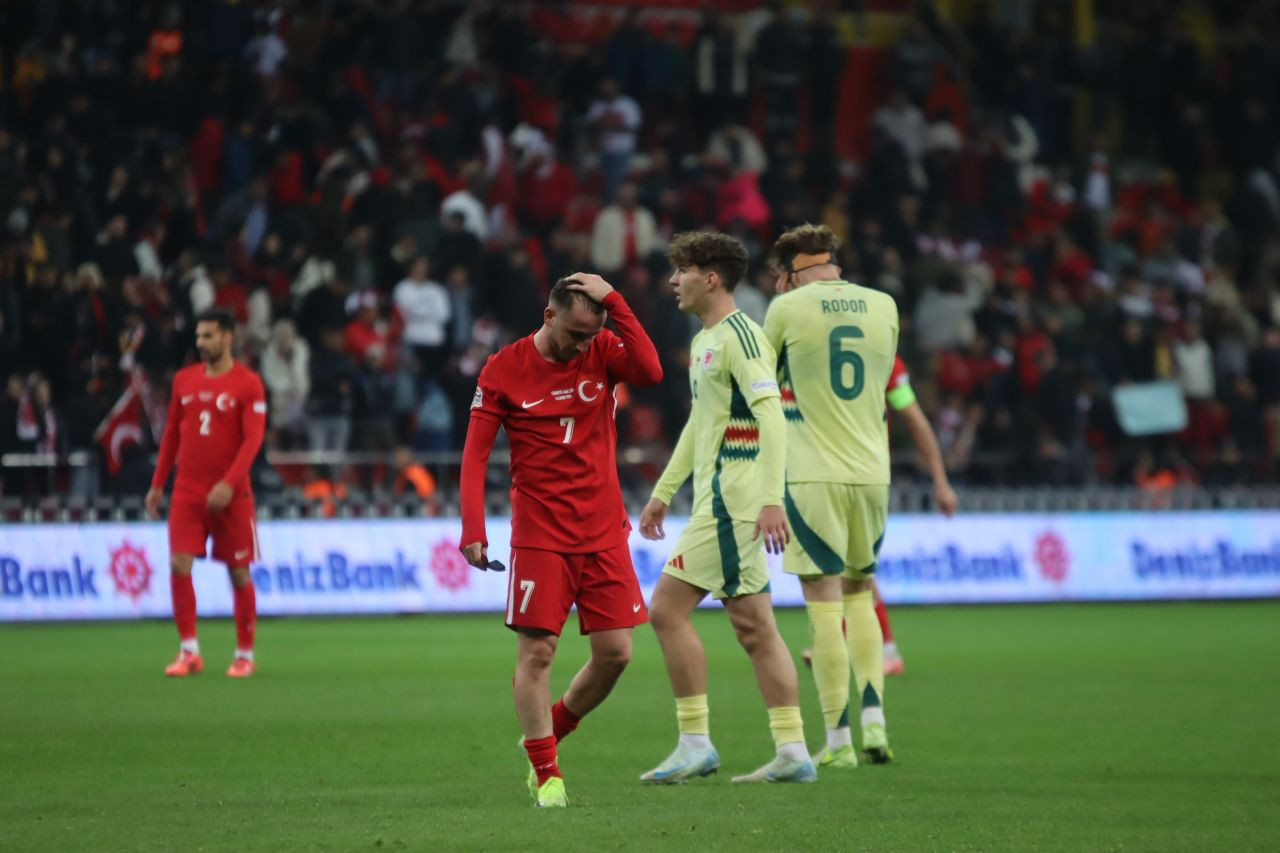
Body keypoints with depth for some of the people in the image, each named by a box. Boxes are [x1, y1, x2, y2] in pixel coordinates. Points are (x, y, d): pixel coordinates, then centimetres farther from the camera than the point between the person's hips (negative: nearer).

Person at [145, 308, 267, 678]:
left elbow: (253, 439, -12)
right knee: (179, 565, -9)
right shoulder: (184, 380, 9)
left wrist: (229, 484, -23)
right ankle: (189, 651, -1)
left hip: (230, 493, -3)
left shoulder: (248, 384, -5)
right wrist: (157, 484, 13)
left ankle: (245, 655, 14)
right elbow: (171, 434, 16)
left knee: (239, 572, 3)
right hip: (187, 491, 3)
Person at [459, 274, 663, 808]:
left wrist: (614, 302, -19)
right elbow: (475, 454, -4)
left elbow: (650, 372, -19)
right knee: (537, 650, -7)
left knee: (615, 652, 1)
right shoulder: (503, 371, -4)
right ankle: (545, 774, 1)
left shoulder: (602, 351, 2)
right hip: (540, 536, -3)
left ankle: (549, 734, 23)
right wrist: (473, 531, -14)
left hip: (604, 532, 3)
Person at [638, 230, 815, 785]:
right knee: (754, 627, 7)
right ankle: (792, 751, 6)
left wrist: (771, 499, -27)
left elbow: (771, 416, -20)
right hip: (718, 498, 10)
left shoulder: (739, 334, -12)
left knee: (668, 608, -9)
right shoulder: (703, 342, 18)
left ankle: (695, 743, -6)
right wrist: (662, 493, 30)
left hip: (730, 499, -10)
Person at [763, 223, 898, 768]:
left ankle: (838, 741, 1)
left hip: (814, 477, -4)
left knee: (825, 607, -1)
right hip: (872, 473, 4)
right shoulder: (883, 306, 5)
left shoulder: (788, 308, -5)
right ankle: (874, 721, 7)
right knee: (858, 594, 18)